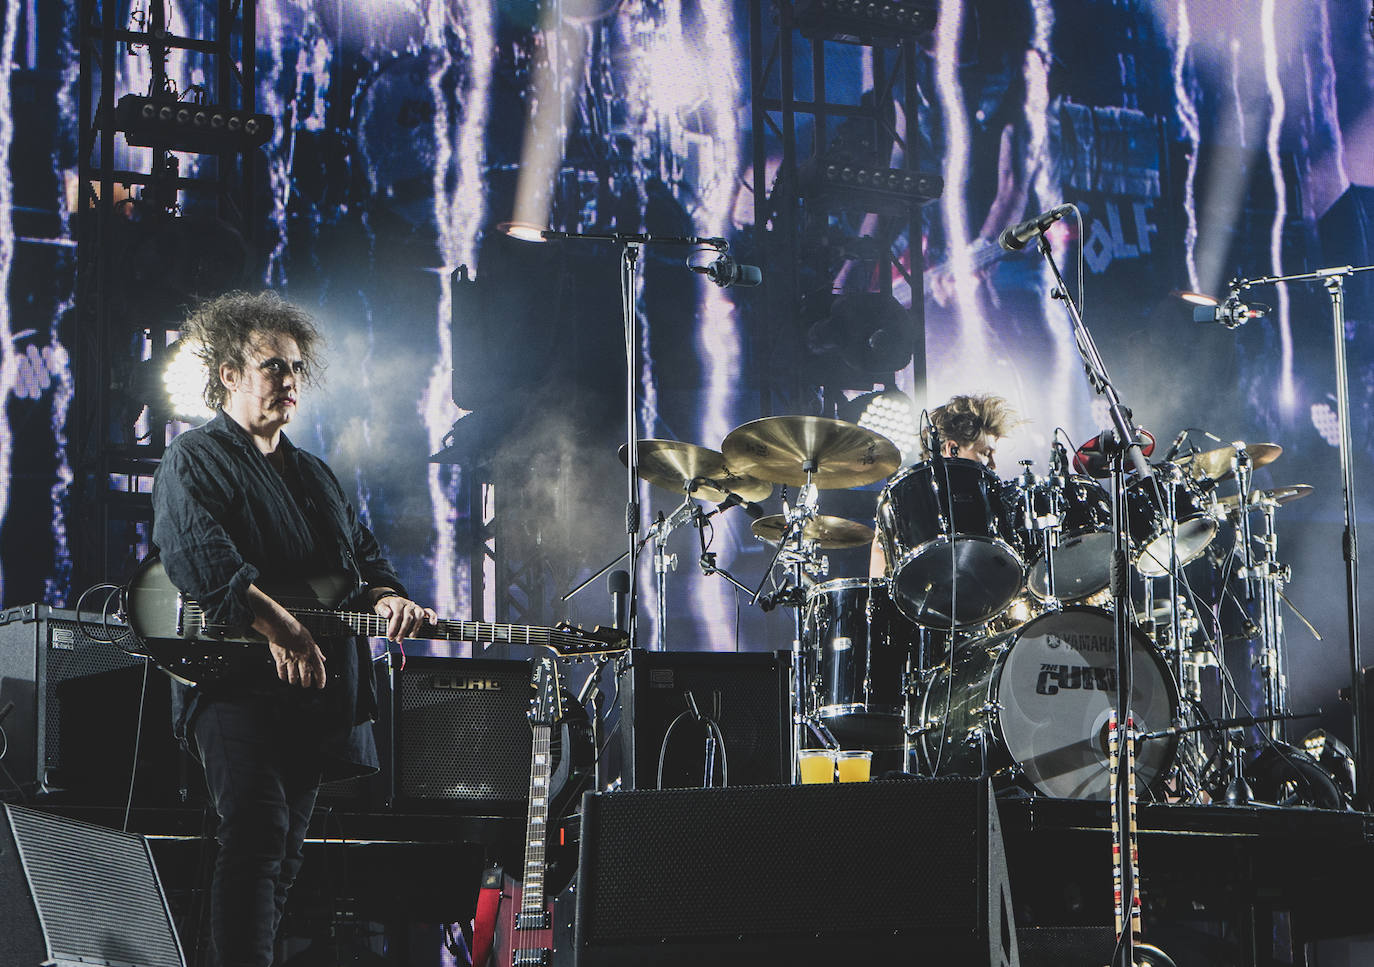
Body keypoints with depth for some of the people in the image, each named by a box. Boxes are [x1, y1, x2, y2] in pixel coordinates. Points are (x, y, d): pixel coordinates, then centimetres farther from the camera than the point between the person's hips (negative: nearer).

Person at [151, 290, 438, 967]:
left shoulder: (314, 474, 24)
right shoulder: (195, 461, -1)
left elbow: (363, 554, 19)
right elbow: (197, 556, -18)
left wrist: (384, 597, -6)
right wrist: (276, 626, -29)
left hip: (316, 690, 8)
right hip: (235, 685, -8)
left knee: (285, 851, 10)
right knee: (256, 837, -21)